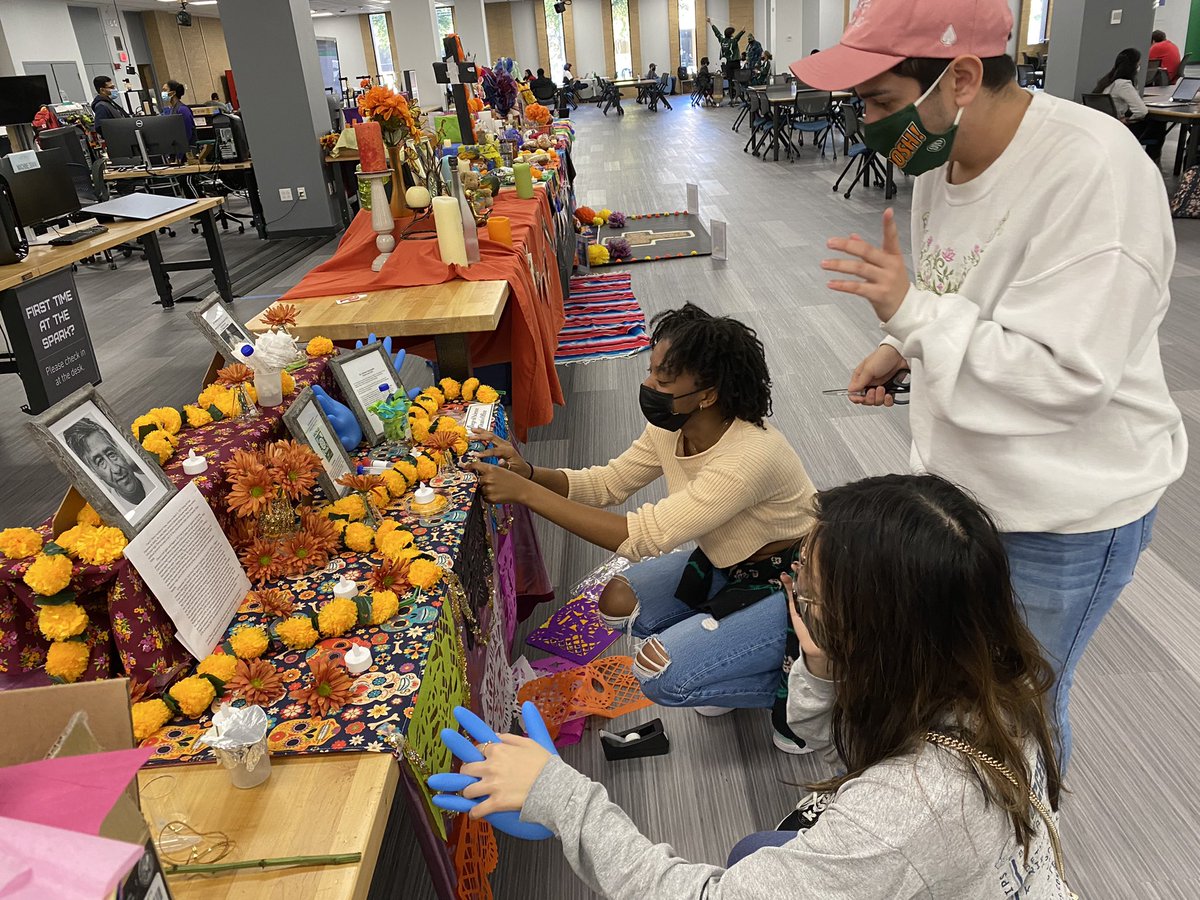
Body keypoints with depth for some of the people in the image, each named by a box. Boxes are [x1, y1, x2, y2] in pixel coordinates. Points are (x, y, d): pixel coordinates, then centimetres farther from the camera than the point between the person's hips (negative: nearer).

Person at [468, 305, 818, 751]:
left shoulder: (749, 456, -35)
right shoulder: (671, 429, -10)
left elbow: (641, 537, -37)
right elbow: (606, 483, 1)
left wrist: (523, 492, -36)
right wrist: (528, 472, -18)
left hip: (790, 586, -8)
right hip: (725, 565, 8)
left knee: (660, 672, -21)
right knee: (617, 601, -4)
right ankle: (728, 647, 12)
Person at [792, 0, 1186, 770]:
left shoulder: (1094, 175, -28)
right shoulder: (943, 155, -1)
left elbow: (1067, 376, -30)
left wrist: (911, 311, -33)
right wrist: (902, 350, -2)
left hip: (1064, 515, -8)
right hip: (959, 477, 8)